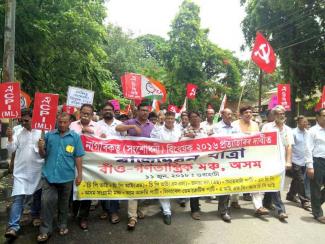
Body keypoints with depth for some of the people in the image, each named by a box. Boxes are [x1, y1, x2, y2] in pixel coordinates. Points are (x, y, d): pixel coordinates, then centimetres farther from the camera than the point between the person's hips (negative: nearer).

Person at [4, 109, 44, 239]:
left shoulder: (41, 132, -5)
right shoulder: (17, 131, -1)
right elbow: (11, 149, -3)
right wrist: (10, 138, -18)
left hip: (37, 170, 0)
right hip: (21, 170, 0)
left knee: (37, 195, 16)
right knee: (18, 197, -4)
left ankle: (36, 216, 37)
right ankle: (13, 226, 0)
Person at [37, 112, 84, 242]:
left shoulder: (75, 137, -3)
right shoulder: (49, 135, 2)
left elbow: (78, 157, -2)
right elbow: (44, 155, 8)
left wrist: (79, 174, -3)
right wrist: (41, 148, -14)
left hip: (66, 176, 0)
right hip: (49, 175, 1)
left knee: (64, 203, 16)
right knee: (46, 202, -2)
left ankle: (62, 225, 34)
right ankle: (45, 230, 14)